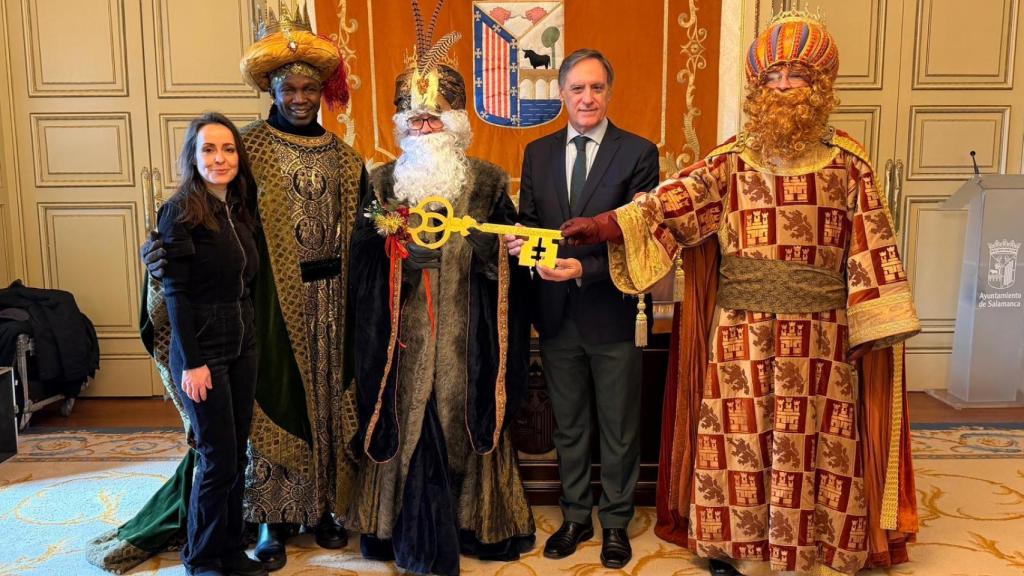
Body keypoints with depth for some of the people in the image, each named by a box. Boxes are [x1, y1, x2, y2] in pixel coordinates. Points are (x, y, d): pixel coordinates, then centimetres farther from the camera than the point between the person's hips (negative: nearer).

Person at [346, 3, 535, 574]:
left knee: (464, 415, 6)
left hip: (465, 329, 0)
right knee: (409, 416, 4)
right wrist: (385, 235, -15)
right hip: (407, 328, 1)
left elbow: (506, 255, 4)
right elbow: (364, 258, 4)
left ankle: (475, 519, 27)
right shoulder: (385, 180, 6)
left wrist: (480, 245, -16)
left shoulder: (487, 180, 4)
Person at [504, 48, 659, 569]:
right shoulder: (538, 153, 6)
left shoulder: (638, 153, -7)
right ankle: (575, 516, 37)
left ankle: (615, 522, 33)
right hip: (556, 312, 4)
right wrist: (522, 244, -17)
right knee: (568, 426, 18)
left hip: (613, 312, -3)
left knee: (619, 429, 13)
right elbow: (528, 224, 7)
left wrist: (585, 268, -25)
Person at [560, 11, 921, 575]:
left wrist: (881, 327, -3)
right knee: (737, 438, 7)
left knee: (815, 442, 7)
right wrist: (606, 224, -23)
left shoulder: (848, 163, 3)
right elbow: (678, 197, -9)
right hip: (740, 333, 0)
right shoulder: (731, 160, 4)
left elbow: (872, 248, 2)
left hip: (821, 335, 0)